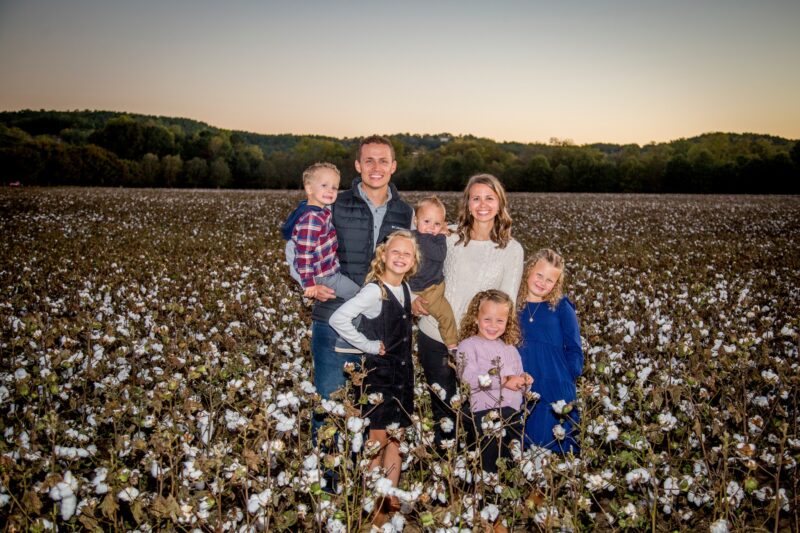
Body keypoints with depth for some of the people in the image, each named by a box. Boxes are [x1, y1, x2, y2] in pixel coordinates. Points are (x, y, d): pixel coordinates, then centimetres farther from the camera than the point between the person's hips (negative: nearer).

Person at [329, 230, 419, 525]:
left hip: (403, 372, 7)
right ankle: (372, 506, 17)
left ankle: (392, 499, 26)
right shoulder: (375, 290, -18)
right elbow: (338, 319, -29)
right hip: (379, 372, -7)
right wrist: (369, 346, -21)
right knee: (378, 441, 2)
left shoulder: (405, 288, 5)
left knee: (395, 439, 14)